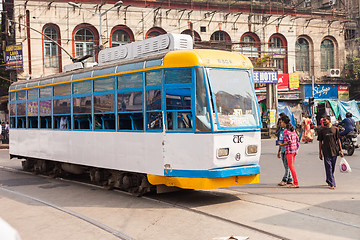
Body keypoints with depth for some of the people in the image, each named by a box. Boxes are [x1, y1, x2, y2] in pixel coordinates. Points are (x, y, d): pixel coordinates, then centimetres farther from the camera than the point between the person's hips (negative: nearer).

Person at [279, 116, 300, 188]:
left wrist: (282, 144, -8)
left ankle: (296, 183, -9)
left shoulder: (286, 130, -12)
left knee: (291, 166, -7)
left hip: (289, 150, -9)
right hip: (294, 149, 9)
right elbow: (297, 138, 16)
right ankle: (294, 182, 13)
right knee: (292, 166, 12)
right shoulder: (292, 129, 13)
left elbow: (289, 141, -18)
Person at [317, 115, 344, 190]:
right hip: (326, 152, -2)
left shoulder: (335, 129, 4)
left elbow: (338, 140, 8)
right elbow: (320, 142, 5)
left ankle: (328, 180, 29)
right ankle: (332, 184, -5)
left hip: (334, 151, 2)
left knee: (332, 168, 10)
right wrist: (320, 153, 3)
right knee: (329, 168, -6)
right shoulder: (321, 131, 2)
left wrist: (341, 150, 4)